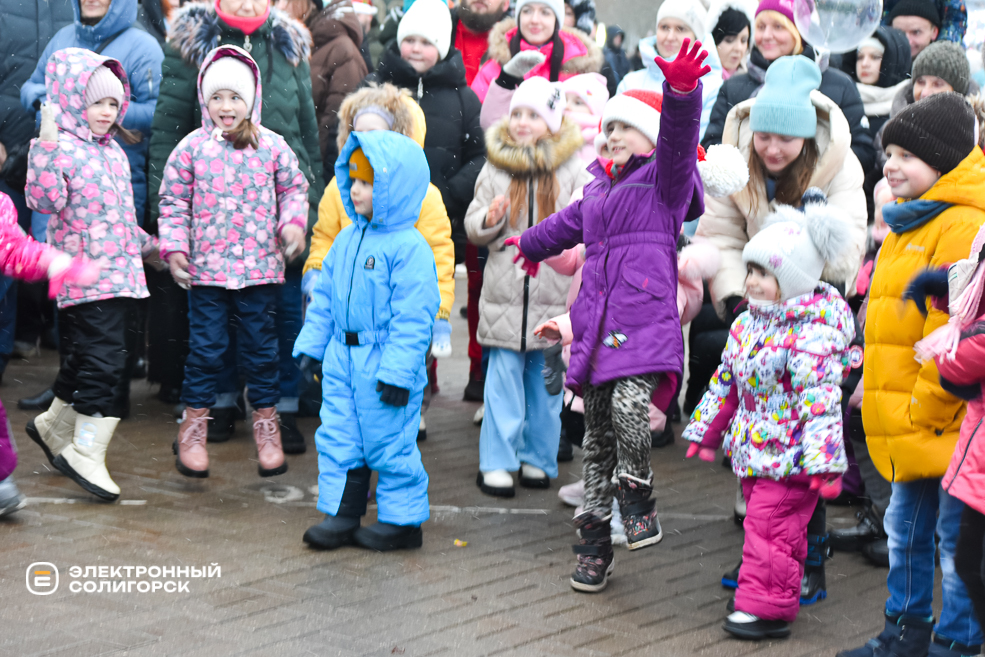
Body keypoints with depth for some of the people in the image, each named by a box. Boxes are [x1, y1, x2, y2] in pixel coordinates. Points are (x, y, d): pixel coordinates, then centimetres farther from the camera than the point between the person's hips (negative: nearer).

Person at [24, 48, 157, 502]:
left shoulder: (114, 151, 17)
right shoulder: (63, 148, -9)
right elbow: (44, 200, -23)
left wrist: (148, 244, 33)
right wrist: (45, 148, -29)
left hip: (120, 272, 8)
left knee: (88, 355, 16)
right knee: (102, 357, -11)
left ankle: (53, 426, 35)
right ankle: (86, 454, -4)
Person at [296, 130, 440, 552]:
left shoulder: (409, 248, -14)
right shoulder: (347, 240, 10)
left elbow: (412, 316, -17)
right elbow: (324, 298, 19)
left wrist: (397, 370, -20)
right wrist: (311, 344, 15)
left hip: (383, 365, -7)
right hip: (342, 360, 7)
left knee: (390, 444, 2)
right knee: (337, 438, 9)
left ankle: (401, 519, 15)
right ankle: (341, 514, 18)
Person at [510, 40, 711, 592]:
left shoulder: (664, 180, 2)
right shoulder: (600, 189, 23)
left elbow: (678, 140, -20)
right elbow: (568, 223, 44)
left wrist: (681, 91, -38)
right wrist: (532, 244, 62)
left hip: (645, 324, -7)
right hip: (596, 328, 7)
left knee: (629, 407, -29)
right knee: (598, 436, 10)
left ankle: (638, 501, -5)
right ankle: (595, 545, 18)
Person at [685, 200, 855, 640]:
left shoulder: (814, 334, -20)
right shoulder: (747, 324, 7)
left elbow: (821, 401, -24)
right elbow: (725, 382, 18)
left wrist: (824, 462, -26)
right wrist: (705, 432, 24)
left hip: (789, 455, -9)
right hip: (752, 450, 9)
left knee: (770, 527, -6)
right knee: (762, 521, 17)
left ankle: (766, 607, 3)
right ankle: (771, 596, 29)